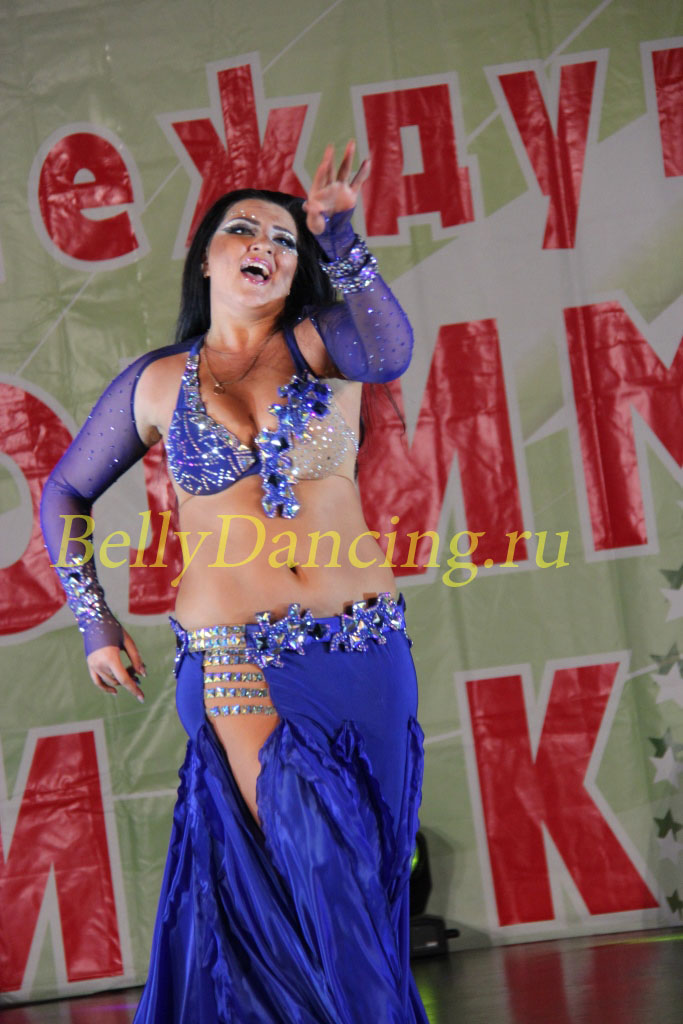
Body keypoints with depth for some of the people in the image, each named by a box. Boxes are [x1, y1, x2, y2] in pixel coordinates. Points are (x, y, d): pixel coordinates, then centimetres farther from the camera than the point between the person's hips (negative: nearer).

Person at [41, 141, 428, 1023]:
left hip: (361, 649, 1)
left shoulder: (319, 342, 4)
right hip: (233, 660, -1)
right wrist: (94, 621, 11)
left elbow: (389, 354, -20)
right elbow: (64, 495, 16)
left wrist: (338, 235, -22)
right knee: (305, 863, -5)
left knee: (358, 866, 7)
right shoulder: (157, 382, 6)